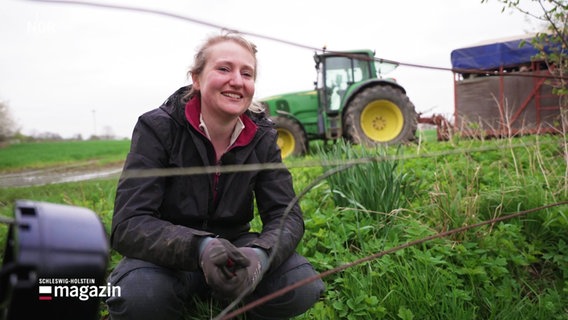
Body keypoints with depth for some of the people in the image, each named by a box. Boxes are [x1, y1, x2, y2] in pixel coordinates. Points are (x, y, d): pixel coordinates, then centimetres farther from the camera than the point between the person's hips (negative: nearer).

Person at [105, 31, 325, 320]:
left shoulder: (261, 136, -5)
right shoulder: (157, 128, -15)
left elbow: (286, 215, -11)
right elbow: (129, 224, -22)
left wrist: (260, 255, -35)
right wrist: (201, 247, -42)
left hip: (233, 247, 3)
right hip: (169, 255, -2)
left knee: (303, 287, -24)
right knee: (137, 294, -35)